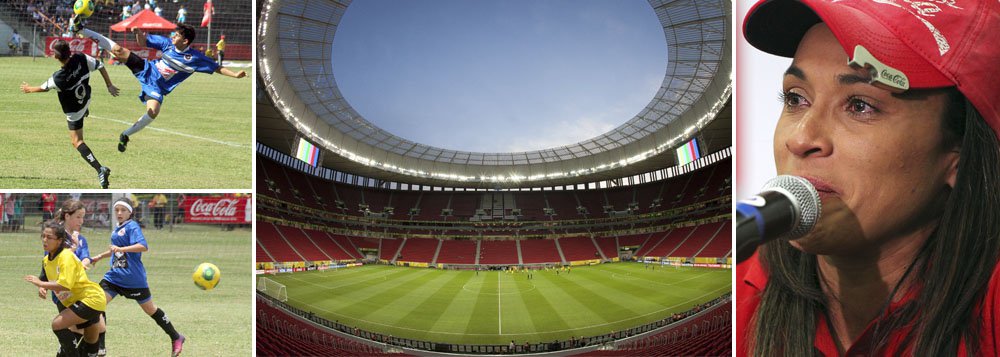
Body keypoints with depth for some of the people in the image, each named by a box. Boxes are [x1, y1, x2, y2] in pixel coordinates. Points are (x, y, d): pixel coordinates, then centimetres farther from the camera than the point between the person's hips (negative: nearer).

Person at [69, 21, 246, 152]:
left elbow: (217, 68, -10)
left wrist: (235, 74, -24)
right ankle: (81, 29, -6)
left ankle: (125, 135, -13)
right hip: (147, 69, 2)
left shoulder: (195, 58, -14)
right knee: (118, 50, -13)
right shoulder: (167, 43, -5)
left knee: (153, 112, -32)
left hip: (157, 87, -2)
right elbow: (143, 41, 5)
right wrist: (138, 32, -16)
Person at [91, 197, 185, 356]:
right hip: (114, 276, 7)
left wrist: (121, 249, -37)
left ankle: (176, 338, 23)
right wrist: (98, 257, 36)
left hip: (133, 278, -7)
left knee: (150, 310, 5)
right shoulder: (116, 229, 13)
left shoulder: (132, 227, -11)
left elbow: (143, 246, -28)